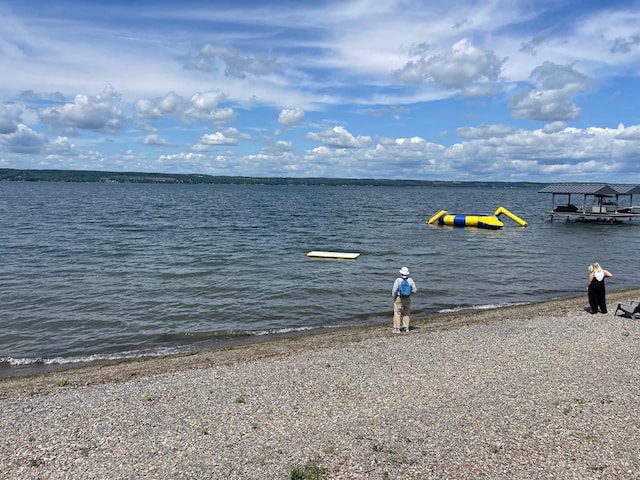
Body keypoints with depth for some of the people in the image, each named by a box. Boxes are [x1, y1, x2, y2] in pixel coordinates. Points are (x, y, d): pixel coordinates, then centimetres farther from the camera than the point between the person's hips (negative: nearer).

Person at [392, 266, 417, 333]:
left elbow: (394, 290, -15)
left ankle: (397, 329, 3)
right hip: (407, 299, 3)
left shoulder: (398, 280, -14)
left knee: (397, 314, 5)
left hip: (398, 299, -3)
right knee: (406, 314, 17)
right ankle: (406, 327, 17)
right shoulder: (410, 280, -5)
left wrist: (393, 297, 2)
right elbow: (414, 290, -2)